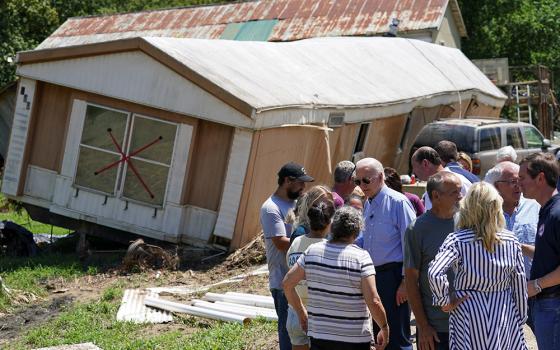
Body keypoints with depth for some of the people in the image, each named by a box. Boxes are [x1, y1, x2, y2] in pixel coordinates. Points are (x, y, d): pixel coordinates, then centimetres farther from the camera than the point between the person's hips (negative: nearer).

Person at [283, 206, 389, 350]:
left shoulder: (312, 251, 0)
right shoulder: (361, 257, -13)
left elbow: (287, 283, 6)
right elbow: (373, 301, -18)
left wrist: (301, 313, 17)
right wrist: (384, 328, -3)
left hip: (319, 337, 3)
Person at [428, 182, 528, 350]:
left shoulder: (457, 240, -10)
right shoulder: (511, 241, -1)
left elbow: (434, 274, -24)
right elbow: (520, 285, 4)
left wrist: (445, 301, -8)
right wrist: (521, 318, 15)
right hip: (505, 316, 2)